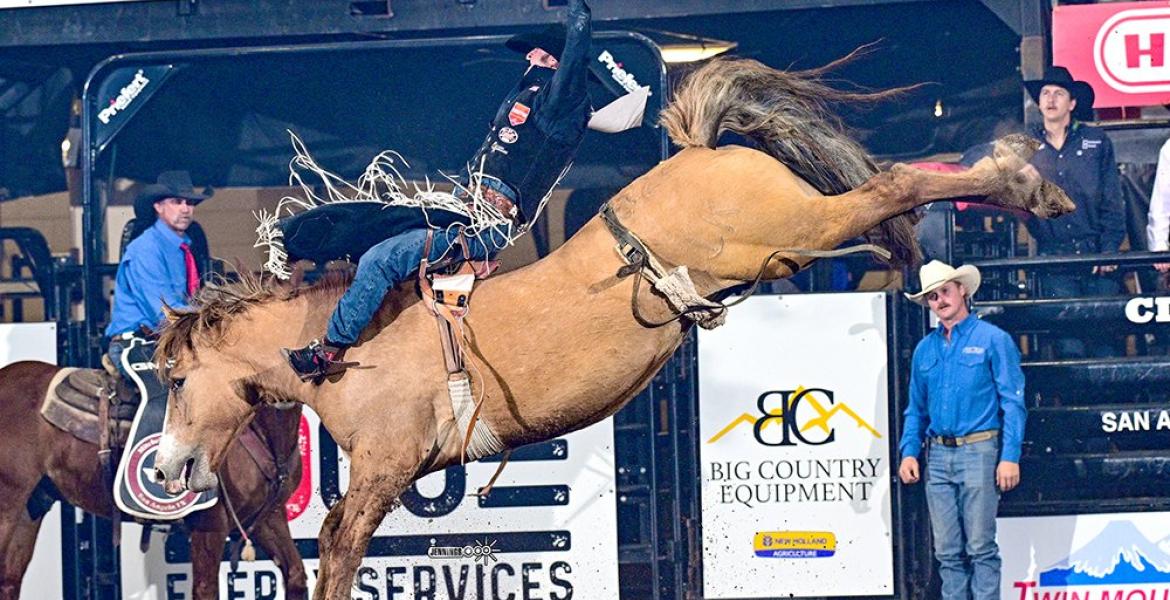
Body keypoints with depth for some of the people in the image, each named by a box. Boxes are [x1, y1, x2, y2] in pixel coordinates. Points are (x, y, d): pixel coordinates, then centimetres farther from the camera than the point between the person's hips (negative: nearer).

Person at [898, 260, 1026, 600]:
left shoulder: (993, 340, 0)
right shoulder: (925, 350, 16)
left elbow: (1013, 402, -4)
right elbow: (916, 409, 21)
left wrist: (1010, 457, -12)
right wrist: (909, 451, 5)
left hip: (979, 452, -5)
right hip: (938, 455, 5)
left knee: (980, 546, -7)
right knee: (947, 550, 4)